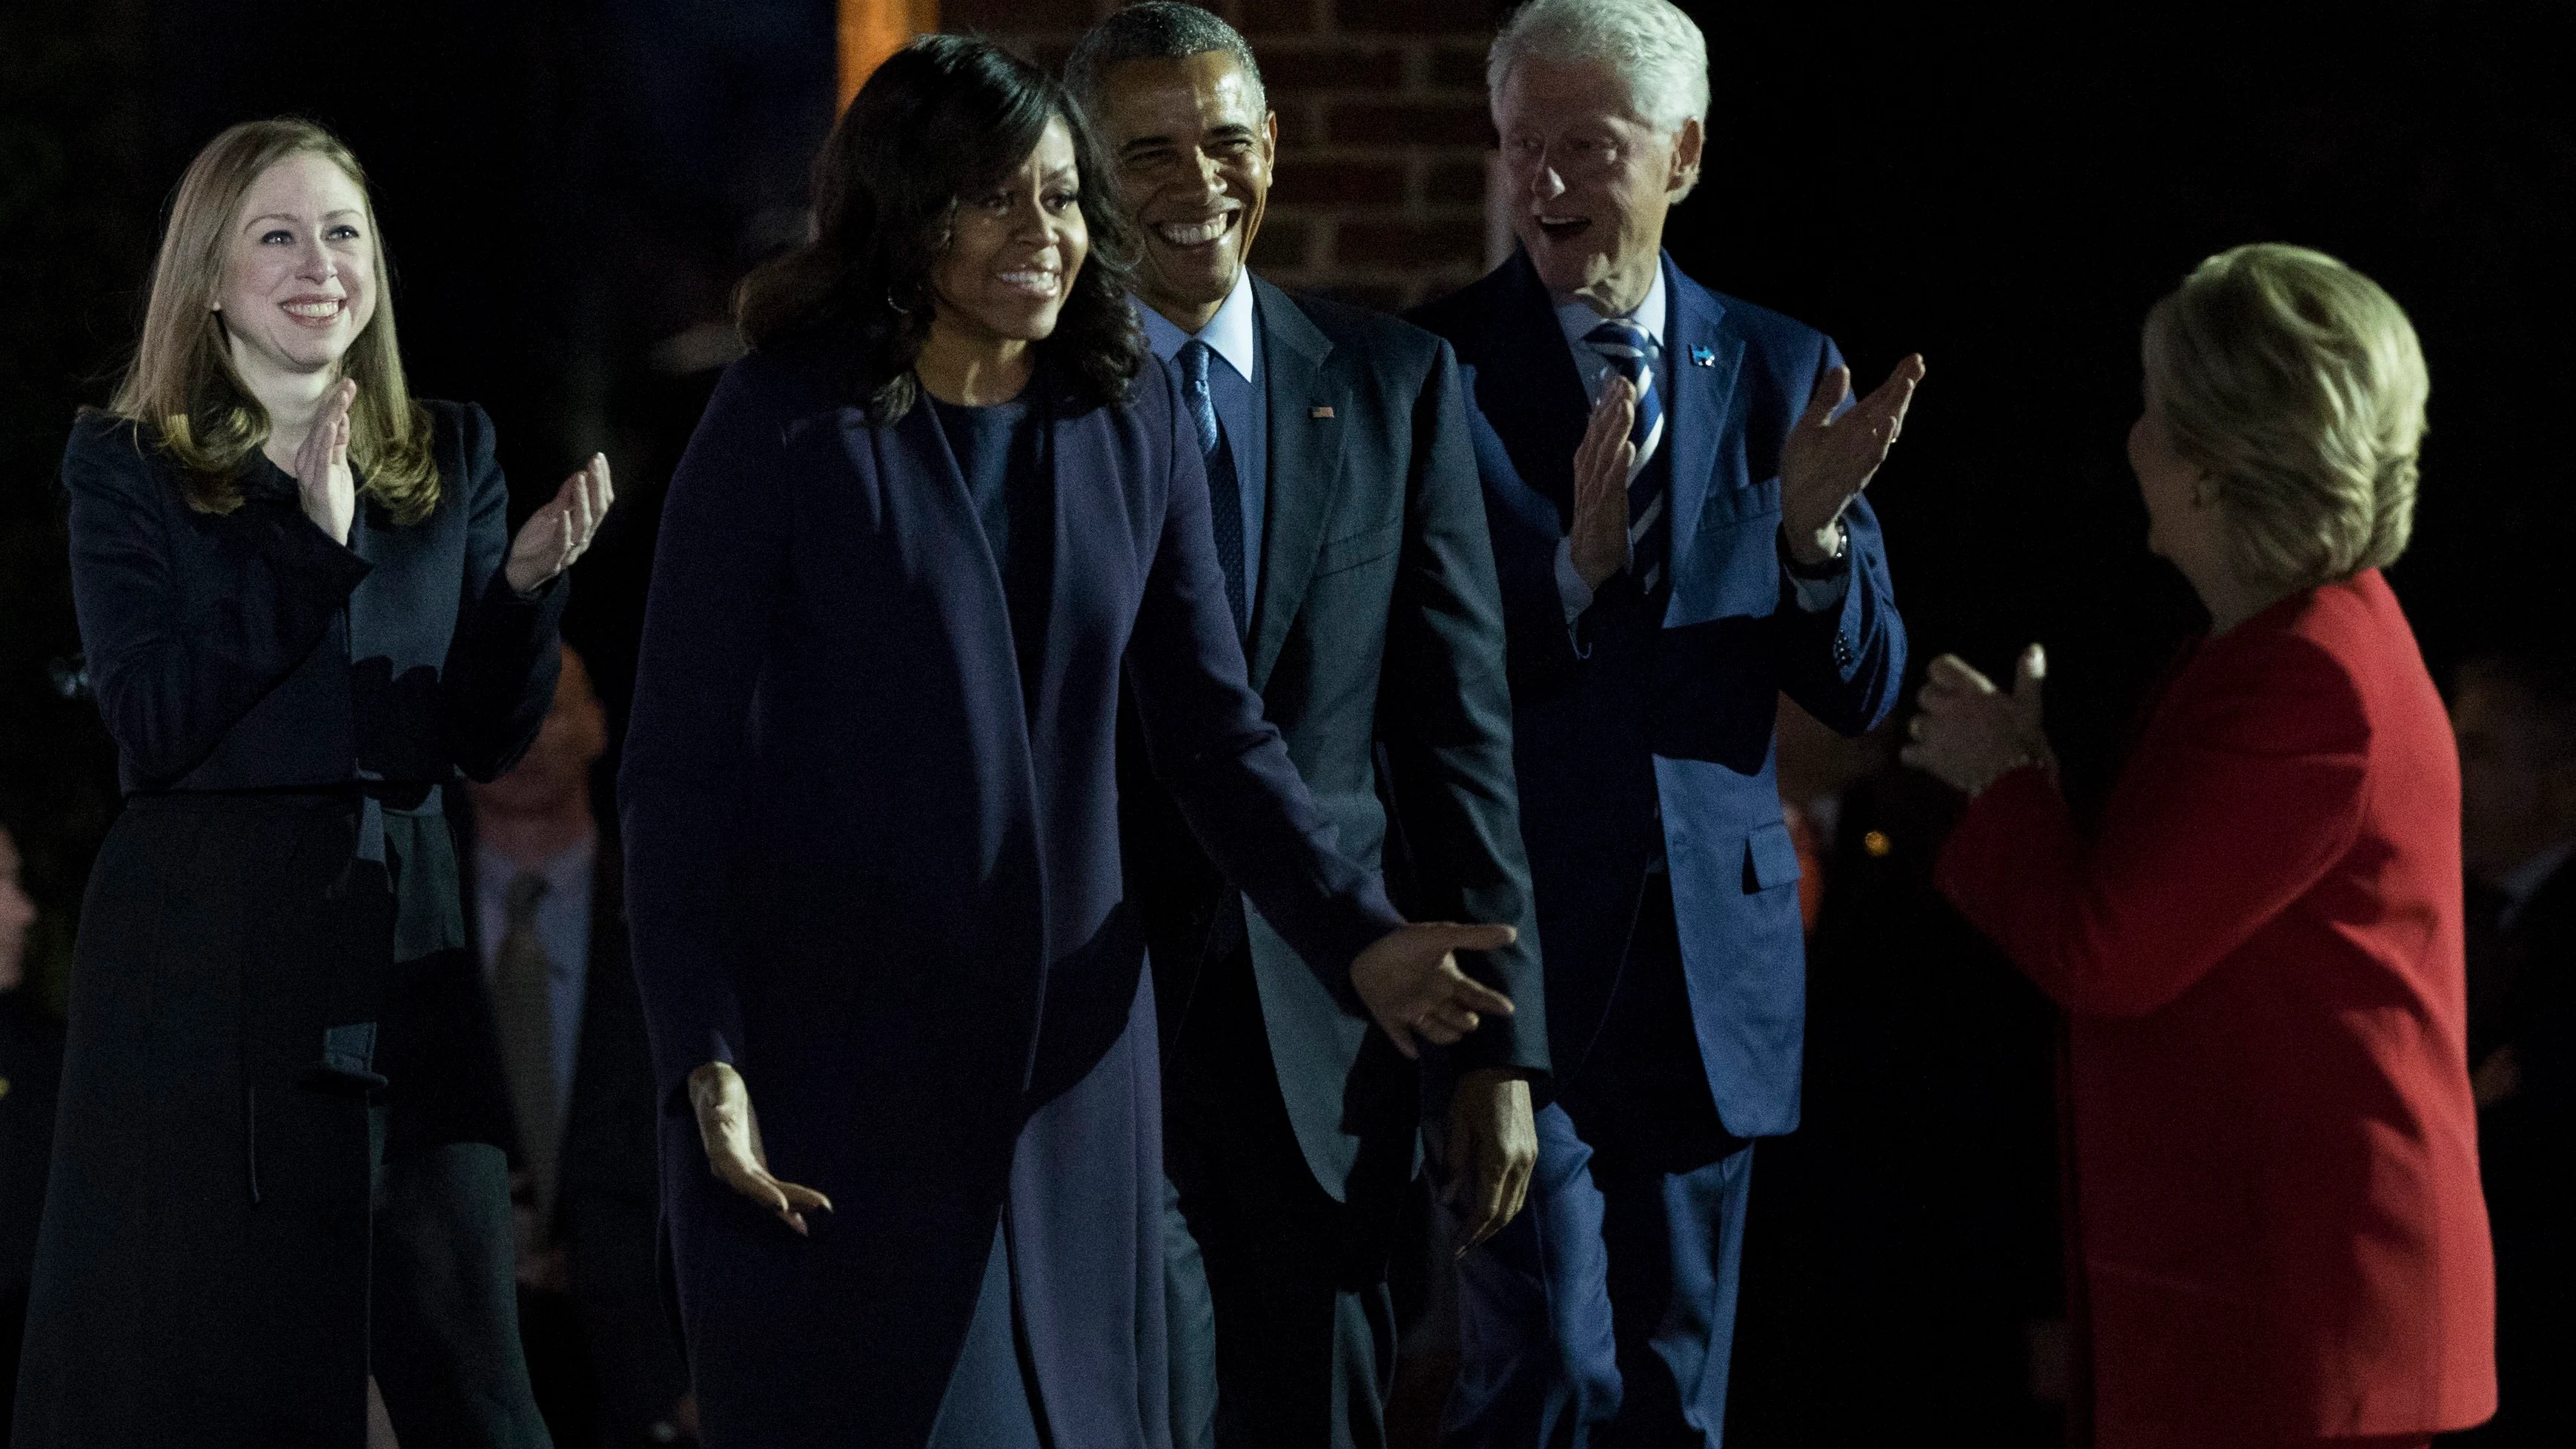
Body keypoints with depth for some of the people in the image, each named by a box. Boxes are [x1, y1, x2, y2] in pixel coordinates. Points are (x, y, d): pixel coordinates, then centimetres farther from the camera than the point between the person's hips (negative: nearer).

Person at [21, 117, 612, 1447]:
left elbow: (489, 740, 8)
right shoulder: (126, 470, 2)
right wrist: (313, 547, -15)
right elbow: (151, 723, -11)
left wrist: (529, 583, -10)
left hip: (401, 951, 3)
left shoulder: (450, 460, 11)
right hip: (204, 970, -3)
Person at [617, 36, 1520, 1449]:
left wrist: (1355, 935, -7)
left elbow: (1214, 731, 7)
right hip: (834, 1054, -4)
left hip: (1063, 1048, 4)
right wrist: (703, 1059, -14)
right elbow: (678, 763, -7)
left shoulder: (1132, 423, 6)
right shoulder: (784, 428, -7)